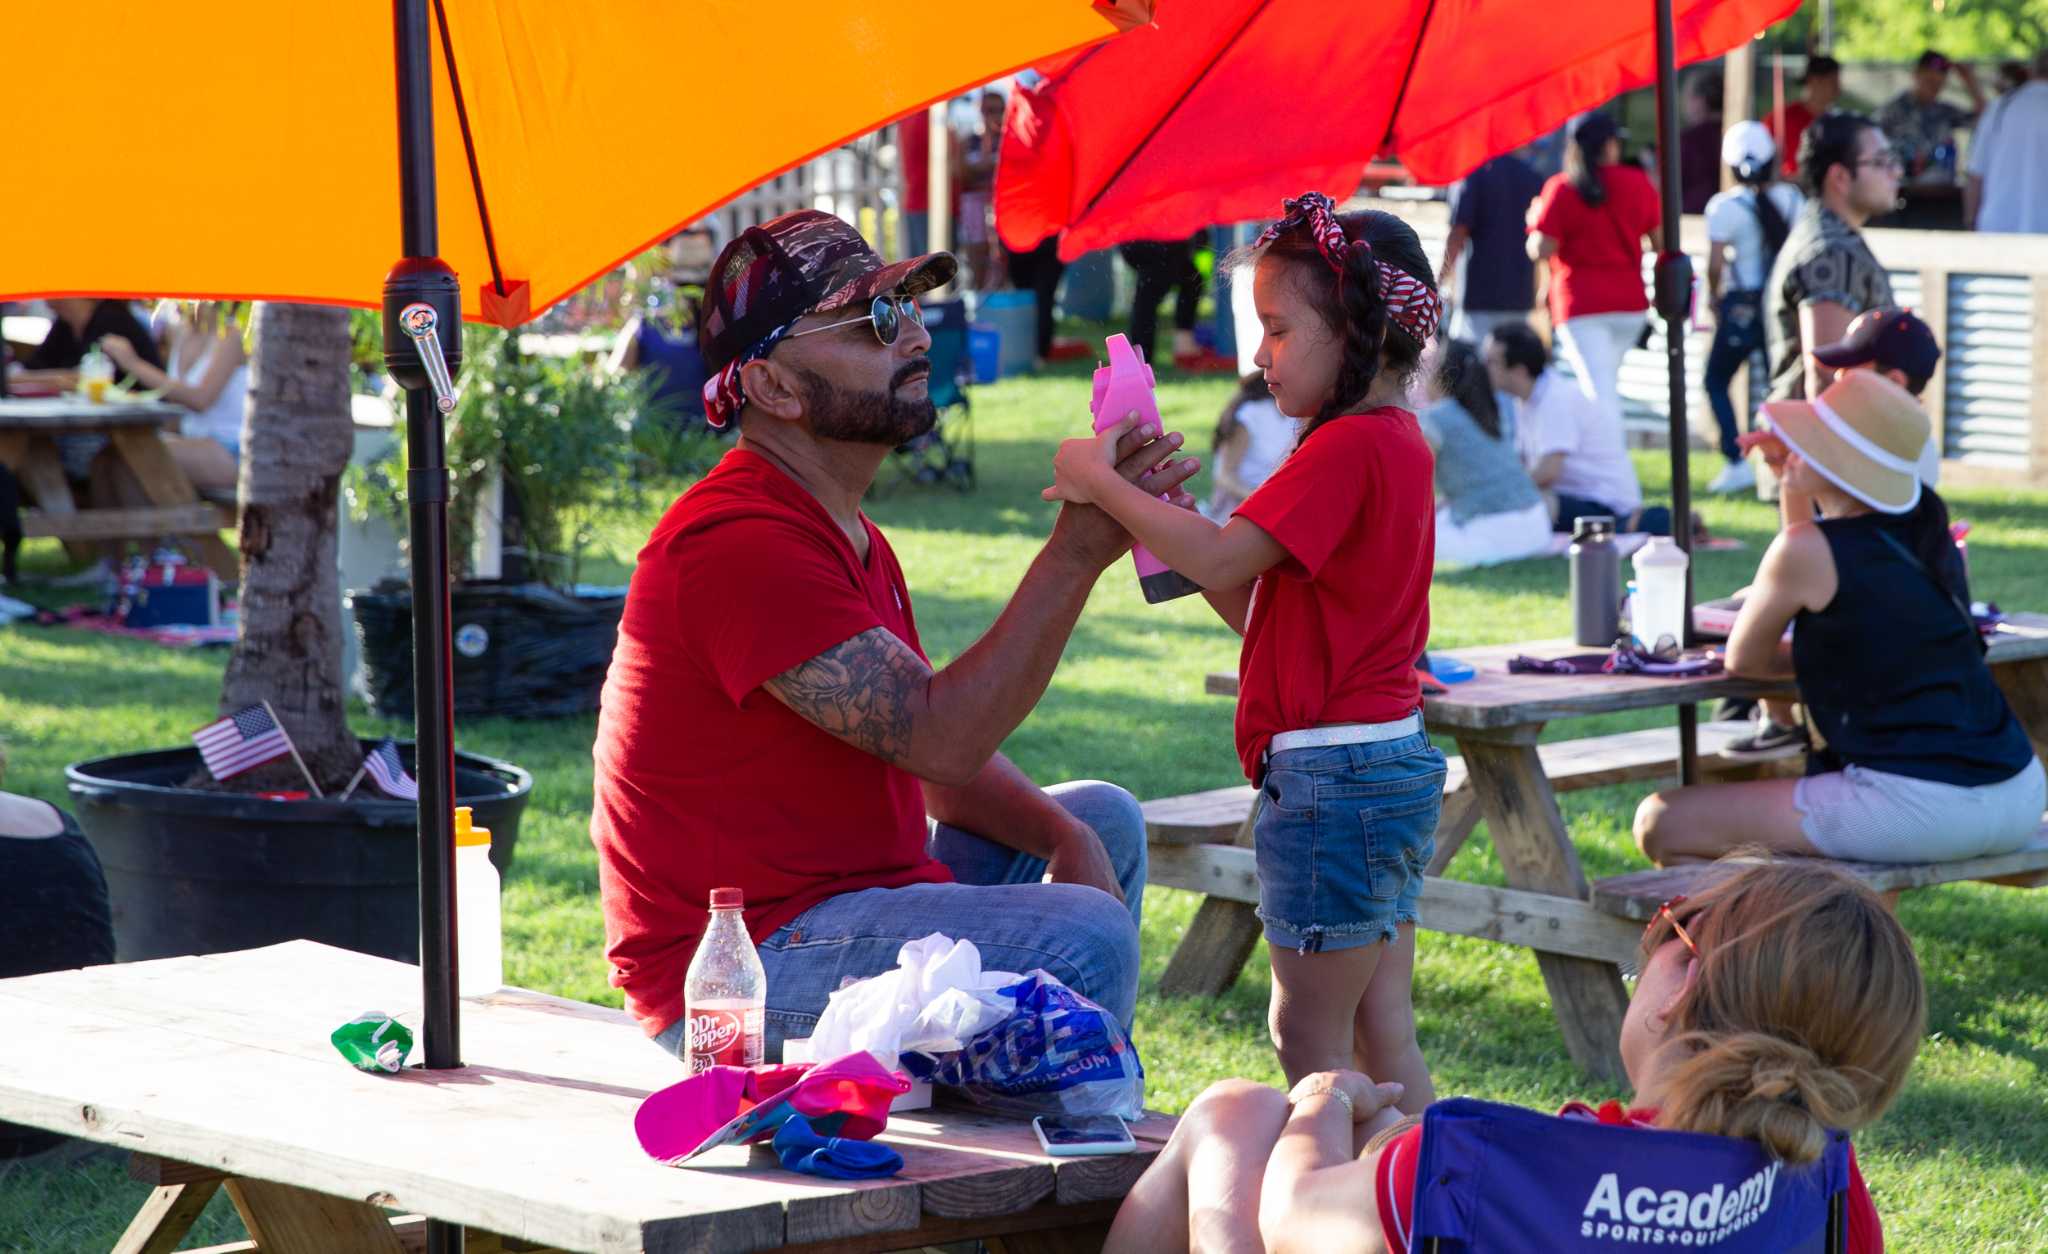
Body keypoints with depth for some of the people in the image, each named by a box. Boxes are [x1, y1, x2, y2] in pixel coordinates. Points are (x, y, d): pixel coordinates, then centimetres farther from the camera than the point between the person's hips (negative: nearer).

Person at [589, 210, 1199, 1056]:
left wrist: (1066, 837, -4)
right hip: (732, 979, -11)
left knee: (1106, 820, 20)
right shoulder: (741, 543, -20)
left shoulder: (848, 535, 16)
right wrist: (1075, 552, -27)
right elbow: (941, 738, -26)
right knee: (1083, 939, -25)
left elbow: (938, 759, 15)